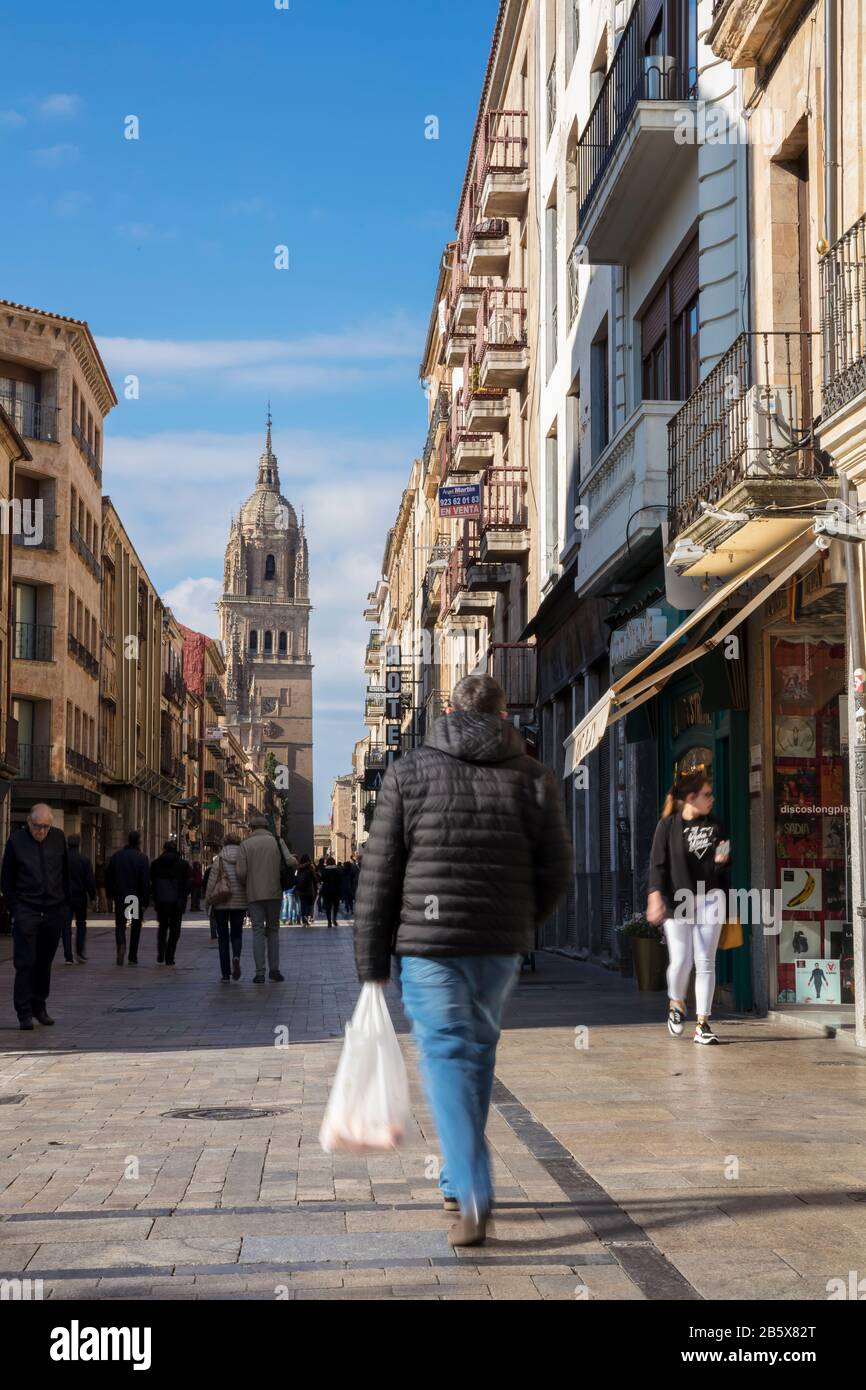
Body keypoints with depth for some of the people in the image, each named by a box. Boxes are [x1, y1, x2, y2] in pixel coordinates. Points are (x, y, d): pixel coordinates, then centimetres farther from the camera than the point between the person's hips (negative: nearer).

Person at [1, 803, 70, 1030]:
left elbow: (65, 873, 13)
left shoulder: (58, 838, 4)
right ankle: (24, 1013, -1)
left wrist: (64, 905, 9)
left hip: (54, 911, 3)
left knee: (45, 962, 9)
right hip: (26, 910, -3)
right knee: (25, 962, -5)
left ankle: (40, 1007, 19)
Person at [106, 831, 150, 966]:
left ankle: (121, 945, -22)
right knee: (135, 927, 10)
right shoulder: (142, 858, -8)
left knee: (120, 925, 8)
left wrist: (110, 894, 16)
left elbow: (108, 876, 6)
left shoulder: (116, 855, 2)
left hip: (120, 896, 2)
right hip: (137, 898, -2)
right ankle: (132, 957, 12)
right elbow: (146, 881, -11)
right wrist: (145, 901, -8)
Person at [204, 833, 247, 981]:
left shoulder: (219, 860, -3)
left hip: (221, 903, -1)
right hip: (240, 902, 1)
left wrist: (207, 902, 4)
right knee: (236, 934, 14)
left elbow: (211, 882, -5)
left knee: (223, 936, 7)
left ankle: (226, 973, 3)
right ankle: (236, 957, -18)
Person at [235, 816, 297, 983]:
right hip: (274, 893, 1)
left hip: (254, 894, -1)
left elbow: (241, 872, -7)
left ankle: (260, 973, -7)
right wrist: (294, 859, 15)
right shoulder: (277, 841, 4)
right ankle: (274, 969, 10)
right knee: (273, 930, 13)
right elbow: (291, 862, -8)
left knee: (258, 931, 0)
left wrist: (245, 884, 13)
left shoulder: (246, 844, 1)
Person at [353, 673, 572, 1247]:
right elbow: (556, 872, 4)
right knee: (478, 1051, 18)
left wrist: (373, 962, 3)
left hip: (428, 942, -2)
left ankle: (474, 1198, -13)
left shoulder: (410, 773, 0)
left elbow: (379, 875, -2)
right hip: (501, 948, 3)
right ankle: (459, 1178, 29)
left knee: (447, 1057, -1)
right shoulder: (535, 779, 4)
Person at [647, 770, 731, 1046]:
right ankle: (676, 1004, 26)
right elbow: (657, 863, -3)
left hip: (709, 899, 3)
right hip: (677, 901, -3)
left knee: (705, 962, 0)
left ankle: (703, 1024, 3)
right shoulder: (668, 825, -1)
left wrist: (722, 860, -5)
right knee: (681, 960, -5)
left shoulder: (715, 825, 10)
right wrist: (655, 896, -14)